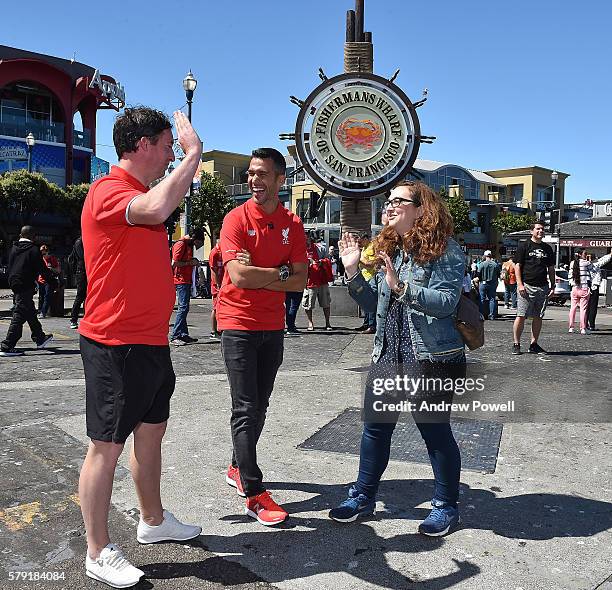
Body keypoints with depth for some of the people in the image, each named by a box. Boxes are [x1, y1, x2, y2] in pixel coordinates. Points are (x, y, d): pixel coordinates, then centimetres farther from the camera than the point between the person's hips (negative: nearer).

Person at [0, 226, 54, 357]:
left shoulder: (13, 249, 10)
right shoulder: (34, 250, -11)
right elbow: (43, 270, -9)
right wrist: (53, 281, 2)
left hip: (14, 285, 8)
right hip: (26, 286, -8)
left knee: (30, 313, 19)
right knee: (19, 316, -7)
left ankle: (40, 338, 33)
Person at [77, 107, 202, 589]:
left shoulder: (141, 194, 16)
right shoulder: (109, 191, -15)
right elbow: (157, 209, -37)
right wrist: (193, 153, -25)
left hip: (150, 341, 10)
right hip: (116, 345, -10)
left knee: (152, 431, 19)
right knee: (106, 446, 2)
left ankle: (154, 520, 37)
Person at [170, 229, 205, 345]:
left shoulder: (189, 245, 19)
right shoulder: (181, 244, -10)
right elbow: (174, 263, -17)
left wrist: (194, 262, 10)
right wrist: (190, 263, -13)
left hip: (187, 280, 10)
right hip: (181, 280, -10)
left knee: (184, 308, 11)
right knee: (183, 307, -13)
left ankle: (184, 335, 16)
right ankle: (174, 336, -11)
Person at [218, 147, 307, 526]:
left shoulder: (293, 224, 5)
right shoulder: (236, 219, -8)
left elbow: (301, 281, -2)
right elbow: (239, 277, -20)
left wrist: (256, 275, -12)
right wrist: (280, 273, -11)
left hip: (273, 326, 5)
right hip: (238, 325, -5)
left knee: (259, 407, 15)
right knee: (246, 409, -3)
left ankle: (238, 469, 34)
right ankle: (254, 493, 5)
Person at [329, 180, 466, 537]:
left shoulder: (446, 250, -8)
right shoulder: (390, 249, 13)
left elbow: (446, 301, -20)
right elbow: (376, 305, 13)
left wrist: (400, 286, -28)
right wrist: (353, 271, 2)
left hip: (432, 357, -7)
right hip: (388, 355, 7)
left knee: (436, 431, 6)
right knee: (375, 427, 12)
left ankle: (447, 507, 27)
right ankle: (363, 497, 29)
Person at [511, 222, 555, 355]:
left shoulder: (547, 249, 16)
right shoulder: (524, 246, 2)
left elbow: (551, 269, 19)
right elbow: (517, 265, -3)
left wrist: (552, 286, 11)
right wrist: (520, 284, -12)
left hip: (543, 287, 5)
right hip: (527, 286, -5)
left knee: (538, 317, 6)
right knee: (521, 316, -7)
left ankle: (534, 344, 14)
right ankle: (516, 344, 1)